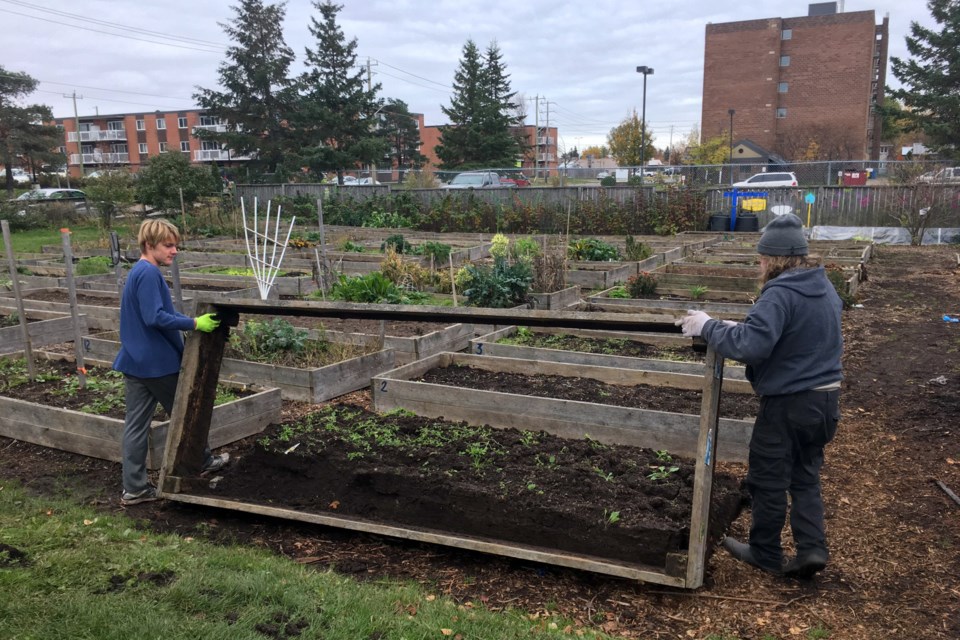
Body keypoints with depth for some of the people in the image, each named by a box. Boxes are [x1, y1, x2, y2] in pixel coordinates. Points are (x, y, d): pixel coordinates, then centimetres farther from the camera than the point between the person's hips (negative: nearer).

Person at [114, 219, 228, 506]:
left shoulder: (137, 272, 14)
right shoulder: (149, 273, -17)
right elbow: (155, 317, -26)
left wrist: (190, 321, 19)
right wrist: (195, 324, -23)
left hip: (135, 361, 9)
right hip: (157, 362, -9)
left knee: (136, 424, 7)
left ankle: (134, 488, 12)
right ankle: (203, 461, 30)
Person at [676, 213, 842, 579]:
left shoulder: (780, 293, -22)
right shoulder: (825, 288, 7)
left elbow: (749, 345, -33)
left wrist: (708, 326, -19)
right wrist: (743, 328, 10)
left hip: (787, 402, -8)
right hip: (825, 398, 8)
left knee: (768, 480, 9)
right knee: (806, 477, 21)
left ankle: (765, 554, 24)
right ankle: (812, 548, 16)